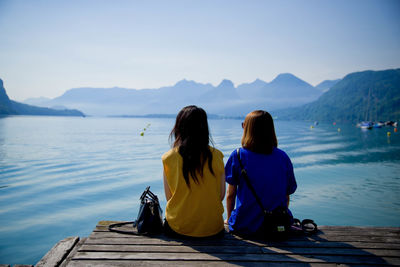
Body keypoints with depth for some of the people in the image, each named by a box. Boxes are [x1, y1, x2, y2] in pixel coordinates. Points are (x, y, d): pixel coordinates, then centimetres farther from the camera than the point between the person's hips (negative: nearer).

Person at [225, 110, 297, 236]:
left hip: (245, 227, -1)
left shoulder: (238, 156, -9)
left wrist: (229, 218, 15)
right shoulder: (283, 157, -2)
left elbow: (230, 195, -2)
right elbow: (286, 196, 5)